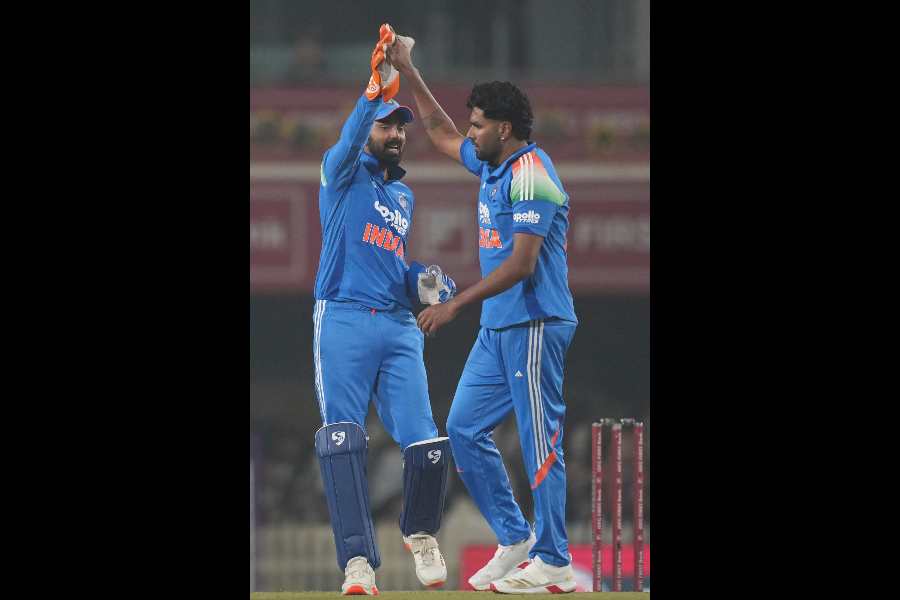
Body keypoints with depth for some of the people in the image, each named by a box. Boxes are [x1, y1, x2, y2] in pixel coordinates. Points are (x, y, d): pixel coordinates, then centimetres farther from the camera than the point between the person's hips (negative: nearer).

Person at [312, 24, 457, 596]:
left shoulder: (405, 196, 26)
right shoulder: (344, 172, 7)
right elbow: (348, 143, -17)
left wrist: (425, 283, 8)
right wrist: (375, 89, -32)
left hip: (398, 327, 5)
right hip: (343, 321, -5)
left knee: (427, 445, -7)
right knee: (343, 442, -14)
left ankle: (420, 534, 20)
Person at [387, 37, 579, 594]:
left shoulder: (531, 174, -15)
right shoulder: (492, 166, 13)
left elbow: (522, 263, -22)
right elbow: (442, 133, 32)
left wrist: (456, 305, -22)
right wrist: (407, 71, 29)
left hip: (534, 327, -10)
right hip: (497, 328, 10)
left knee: (541, 440, -7)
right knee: (465, 429, 9)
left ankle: (553, 564, -4)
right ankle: (516, 540, 16)